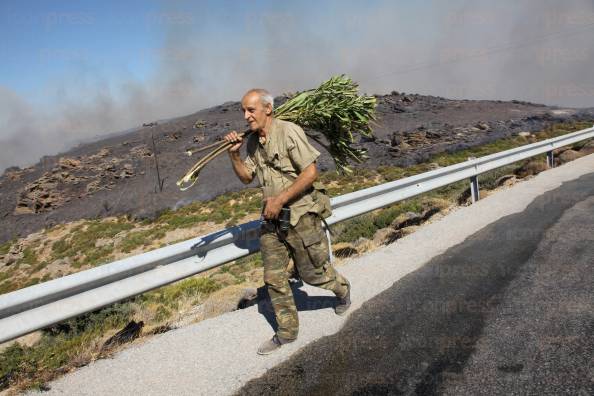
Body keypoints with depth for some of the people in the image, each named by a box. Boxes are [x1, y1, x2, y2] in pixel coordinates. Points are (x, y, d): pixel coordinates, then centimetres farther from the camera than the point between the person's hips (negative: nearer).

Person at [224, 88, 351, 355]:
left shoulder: (289, 132, -16)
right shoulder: (252, 141, 6)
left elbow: (311, 173, -19)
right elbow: (246, 177, 15)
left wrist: (280, 199, -20)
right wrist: (233, 154, -2)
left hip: (300, 216, -7)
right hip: (271, 219, 7)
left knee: (312, 273, 7)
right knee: (274, 280, 9)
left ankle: (341, 288, 40)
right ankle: (286, 332, 26)